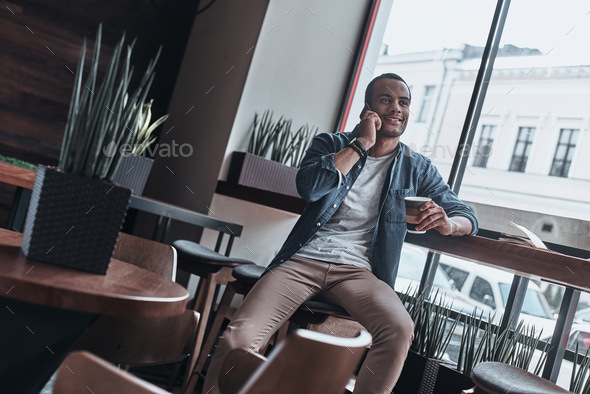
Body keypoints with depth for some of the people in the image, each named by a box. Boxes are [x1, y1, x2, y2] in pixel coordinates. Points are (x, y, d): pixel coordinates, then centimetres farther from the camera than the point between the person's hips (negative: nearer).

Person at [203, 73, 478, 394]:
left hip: (357, 270, 1)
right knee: (238, 339, -23)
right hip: (303, 260, -1)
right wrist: (362, 143, -4)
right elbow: (309, 186, -9)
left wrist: (448, 223, -11)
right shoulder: (331, 144, 11)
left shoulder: (418, 169, 15)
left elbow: (466, 216, 15)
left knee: (399, 329, -32)